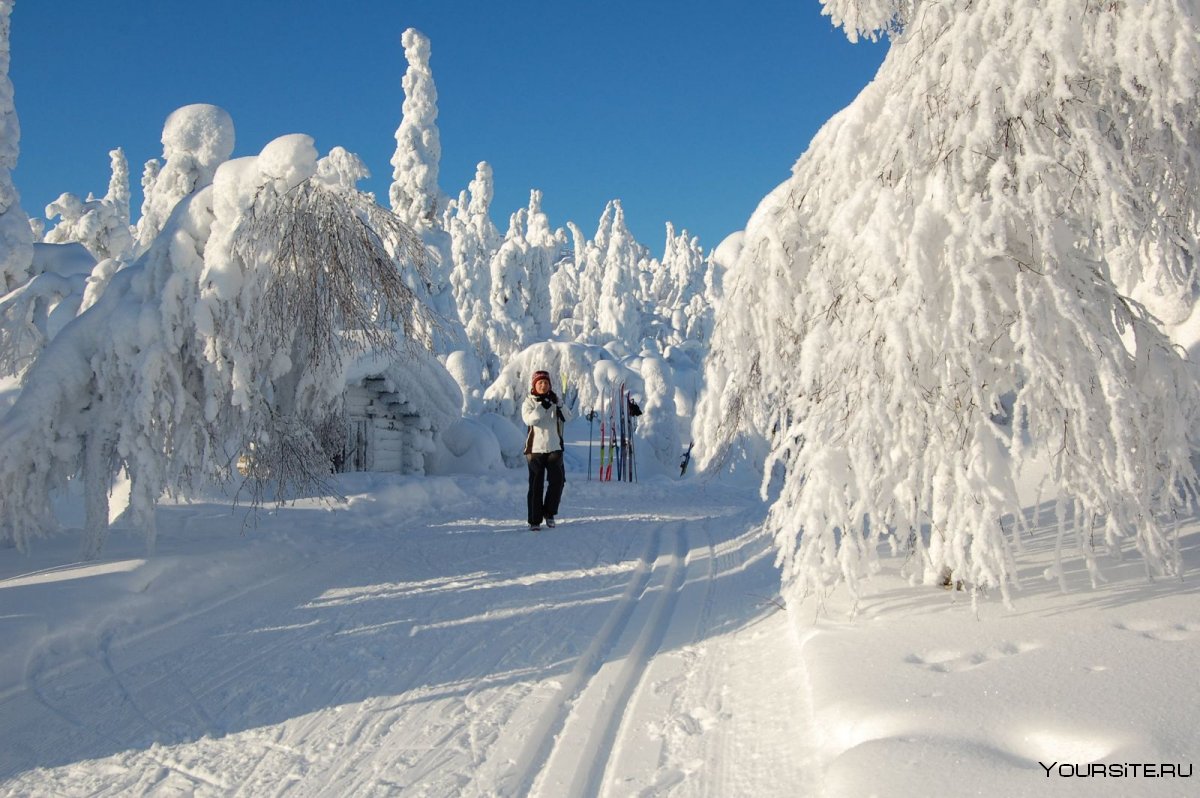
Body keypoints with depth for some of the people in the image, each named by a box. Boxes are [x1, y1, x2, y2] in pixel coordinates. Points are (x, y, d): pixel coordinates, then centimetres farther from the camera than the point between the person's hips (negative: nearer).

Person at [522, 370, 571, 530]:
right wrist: (542, 407, -26)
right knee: (536, 485, 0)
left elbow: (567, 418, -4)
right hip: (535, 448, -2)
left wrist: (558, 404, -18)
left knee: (557, 480, -7)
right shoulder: (529, 402, 2)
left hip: (554, 447, 2)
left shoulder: (555, 401, 9)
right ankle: (534, 520, 6)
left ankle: (549, 512, 12)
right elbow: (529, 419, -16)